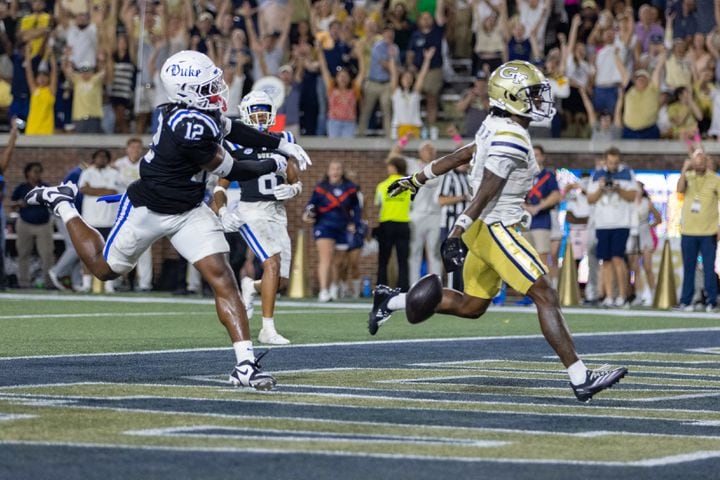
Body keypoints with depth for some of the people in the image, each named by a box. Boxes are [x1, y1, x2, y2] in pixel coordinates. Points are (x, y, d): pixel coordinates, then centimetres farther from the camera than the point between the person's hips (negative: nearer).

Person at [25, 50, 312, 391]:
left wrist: (282, 144, 12)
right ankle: (61, 204, 37)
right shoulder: (192, 127, -34)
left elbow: (231, 130, 14)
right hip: (148, 210, -7)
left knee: (222, 279, -8)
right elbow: (231, 171, -22)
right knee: (105, 268, 16)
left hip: (190, 212, 7)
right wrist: (274, 166, -7)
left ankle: (246, 364, -11)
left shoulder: (198, 111, -8)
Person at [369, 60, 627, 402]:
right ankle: (580, 379, -15)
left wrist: (417, 180, 29)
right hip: (495, 230, -10)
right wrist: (457, 235, -26)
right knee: (545, 297, -12)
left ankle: (391, 301, 27)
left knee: (471, 307, 20)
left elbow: (457, 157, 20)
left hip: (486, 230, 10)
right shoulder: (511, 139, -19)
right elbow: (484, 194, -23)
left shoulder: (496, 129, 10)